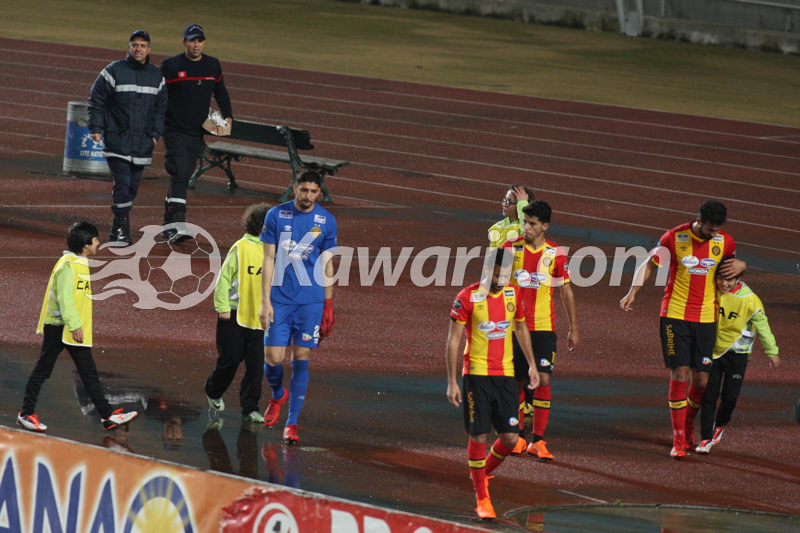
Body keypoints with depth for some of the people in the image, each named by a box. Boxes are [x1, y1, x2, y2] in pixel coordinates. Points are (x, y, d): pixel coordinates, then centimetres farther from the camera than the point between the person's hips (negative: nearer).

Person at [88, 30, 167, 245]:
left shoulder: (157, 77, 11)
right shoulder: (113, 72, -2)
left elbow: (161, 108, 20)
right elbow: (96, 100, 0)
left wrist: (156, 133, 10)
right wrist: (96, 128, -7)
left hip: (143, 143, 4)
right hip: (117, 140, -4)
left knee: (133, 186, 6)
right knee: (122, 183, -13)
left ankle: (118, 229, 15)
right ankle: (122, 229, -11)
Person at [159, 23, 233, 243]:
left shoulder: (213, 66, 9)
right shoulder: (171, 66, -6)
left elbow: (220, 93, 21)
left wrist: (228, 117, 6)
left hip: (197, 133, 5)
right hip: (175, 132, -5)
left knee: (183, 177, 10)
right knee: (179, 174, -17)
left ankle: (168, 225, 19)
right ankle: (178, 225, -24)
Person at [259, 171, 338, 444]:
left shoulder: (326, 220, 3)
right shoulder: (276, 216, -1)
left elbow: (327, 264, 9)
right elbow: (269, 260, 1)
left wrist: (328, 306, 6)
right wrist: (265, 301, -4)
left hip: (311, 300, 0)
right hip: (280, 298, 0)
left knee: (301, 359, -3)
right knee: (272, 358, -3)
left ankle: (292, 423, 4)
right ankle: (278, 396, 31)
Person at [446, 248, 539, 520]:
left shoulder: (513, 294, 5)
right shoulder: (467, 298, -9)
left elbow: (521, 329, 21)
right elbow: (453, 340, -6)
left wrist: (532, 365, 21)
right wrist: (452, 382, -10)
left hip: (505, 374, 4)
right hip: (476, 374, -4)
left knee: (510, 438, 0)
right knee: (479, 436, -4)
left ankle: (483, 473, 28)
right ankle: (481, 498, 7)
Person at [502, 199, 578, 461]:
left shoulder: (556, 254, 0)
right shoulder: (510, 249, -1)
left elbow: (566, 291, 9)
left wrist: (573, 328, 11)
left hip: (544, 327, 0)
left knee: (543, 379, -10)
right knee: (517, 382, 5)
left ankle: (538, 440, -5)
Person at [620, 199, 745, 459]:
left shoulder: (725, 242, 1)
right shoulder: (675, 238, -7)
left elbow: (732, 263, 21)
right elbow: (649, 264, 3)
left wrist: (741, 265, -4)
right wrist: (633, 292, -10)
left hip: (706, 318, 3)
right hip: (675, 314, -3)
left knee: (701, 379, 2)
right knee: (679, 375, -10)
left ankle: (687, 426, 30)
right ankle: (678, 440, -4)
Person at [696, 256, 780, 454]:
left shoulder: (750, 300, -16)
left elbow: (763, 326, -5)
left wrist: (772, 352, 2)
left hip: (737, 353, -2)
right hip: (714, 349, 2)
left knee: (730, 395, 0)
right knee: (709, 394, -4)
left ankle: (720, 425, 31)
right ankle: (706, 438, 4)